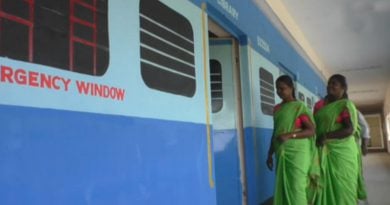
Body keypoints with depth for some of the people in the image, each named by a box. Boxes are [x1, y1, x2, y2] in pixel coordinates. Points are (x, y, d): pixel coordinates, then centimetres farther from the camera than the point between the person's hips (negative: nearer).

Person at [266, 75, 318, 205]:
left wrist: (289, 135, -23)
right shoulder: (277, 109, 13)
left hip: (297, 153, -6)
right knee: (283, 188, 6)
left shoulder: (300, 107, -5)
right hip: (281, 154, 6)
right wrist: (270, 154, 14)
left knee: (296, 187, -7)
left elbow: (311, 130, -11)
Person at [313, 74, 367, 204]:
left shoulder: (346, 105, -3)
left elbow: (350, 129, -14)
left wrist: (326, 136, -21)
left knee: (342, 186, -1)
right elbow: (314, 125, 19)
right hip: (323, 152, 5)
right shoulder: (319, 105, 14)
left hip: (341, 151, -5)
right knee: (325, 185, 5)